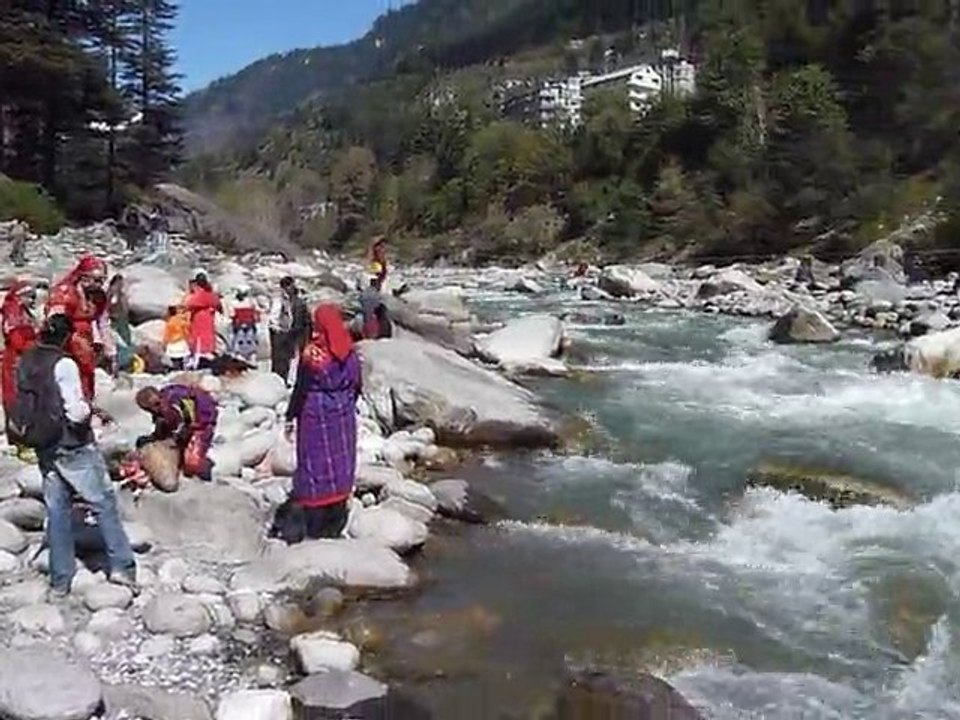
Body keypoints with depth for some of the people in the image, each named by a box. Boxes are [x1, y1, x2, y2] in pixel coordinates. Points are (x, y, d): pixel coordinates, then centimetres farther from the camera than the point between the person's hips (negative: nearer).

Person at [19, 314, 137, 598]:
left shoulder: (24, 364, 4)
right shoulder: (64, 365, -18)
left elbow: (24, 405, 13)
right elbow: (76, 412, -22)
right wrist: (92, 408, -1)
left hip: (44, 449, 7)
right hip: (74, 447, -7)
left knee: (57, 510, 12)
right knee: (104, 503, 5)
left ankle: (60, 581, 17)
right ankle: (121, 566, 6)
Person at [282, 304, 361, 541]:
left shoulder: (311, 352, -15)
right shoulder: (350, 352, 0)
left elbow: (301, 389, -12)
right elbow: (356, 386, 7)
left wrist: (291, 417, -4)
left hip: (316, 416, -5)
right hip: (343, 416, 5)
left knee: (315, 467, 2)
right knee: (340, 465, 12)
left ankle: (314, 528, 5)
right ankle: (336, 525, 19)